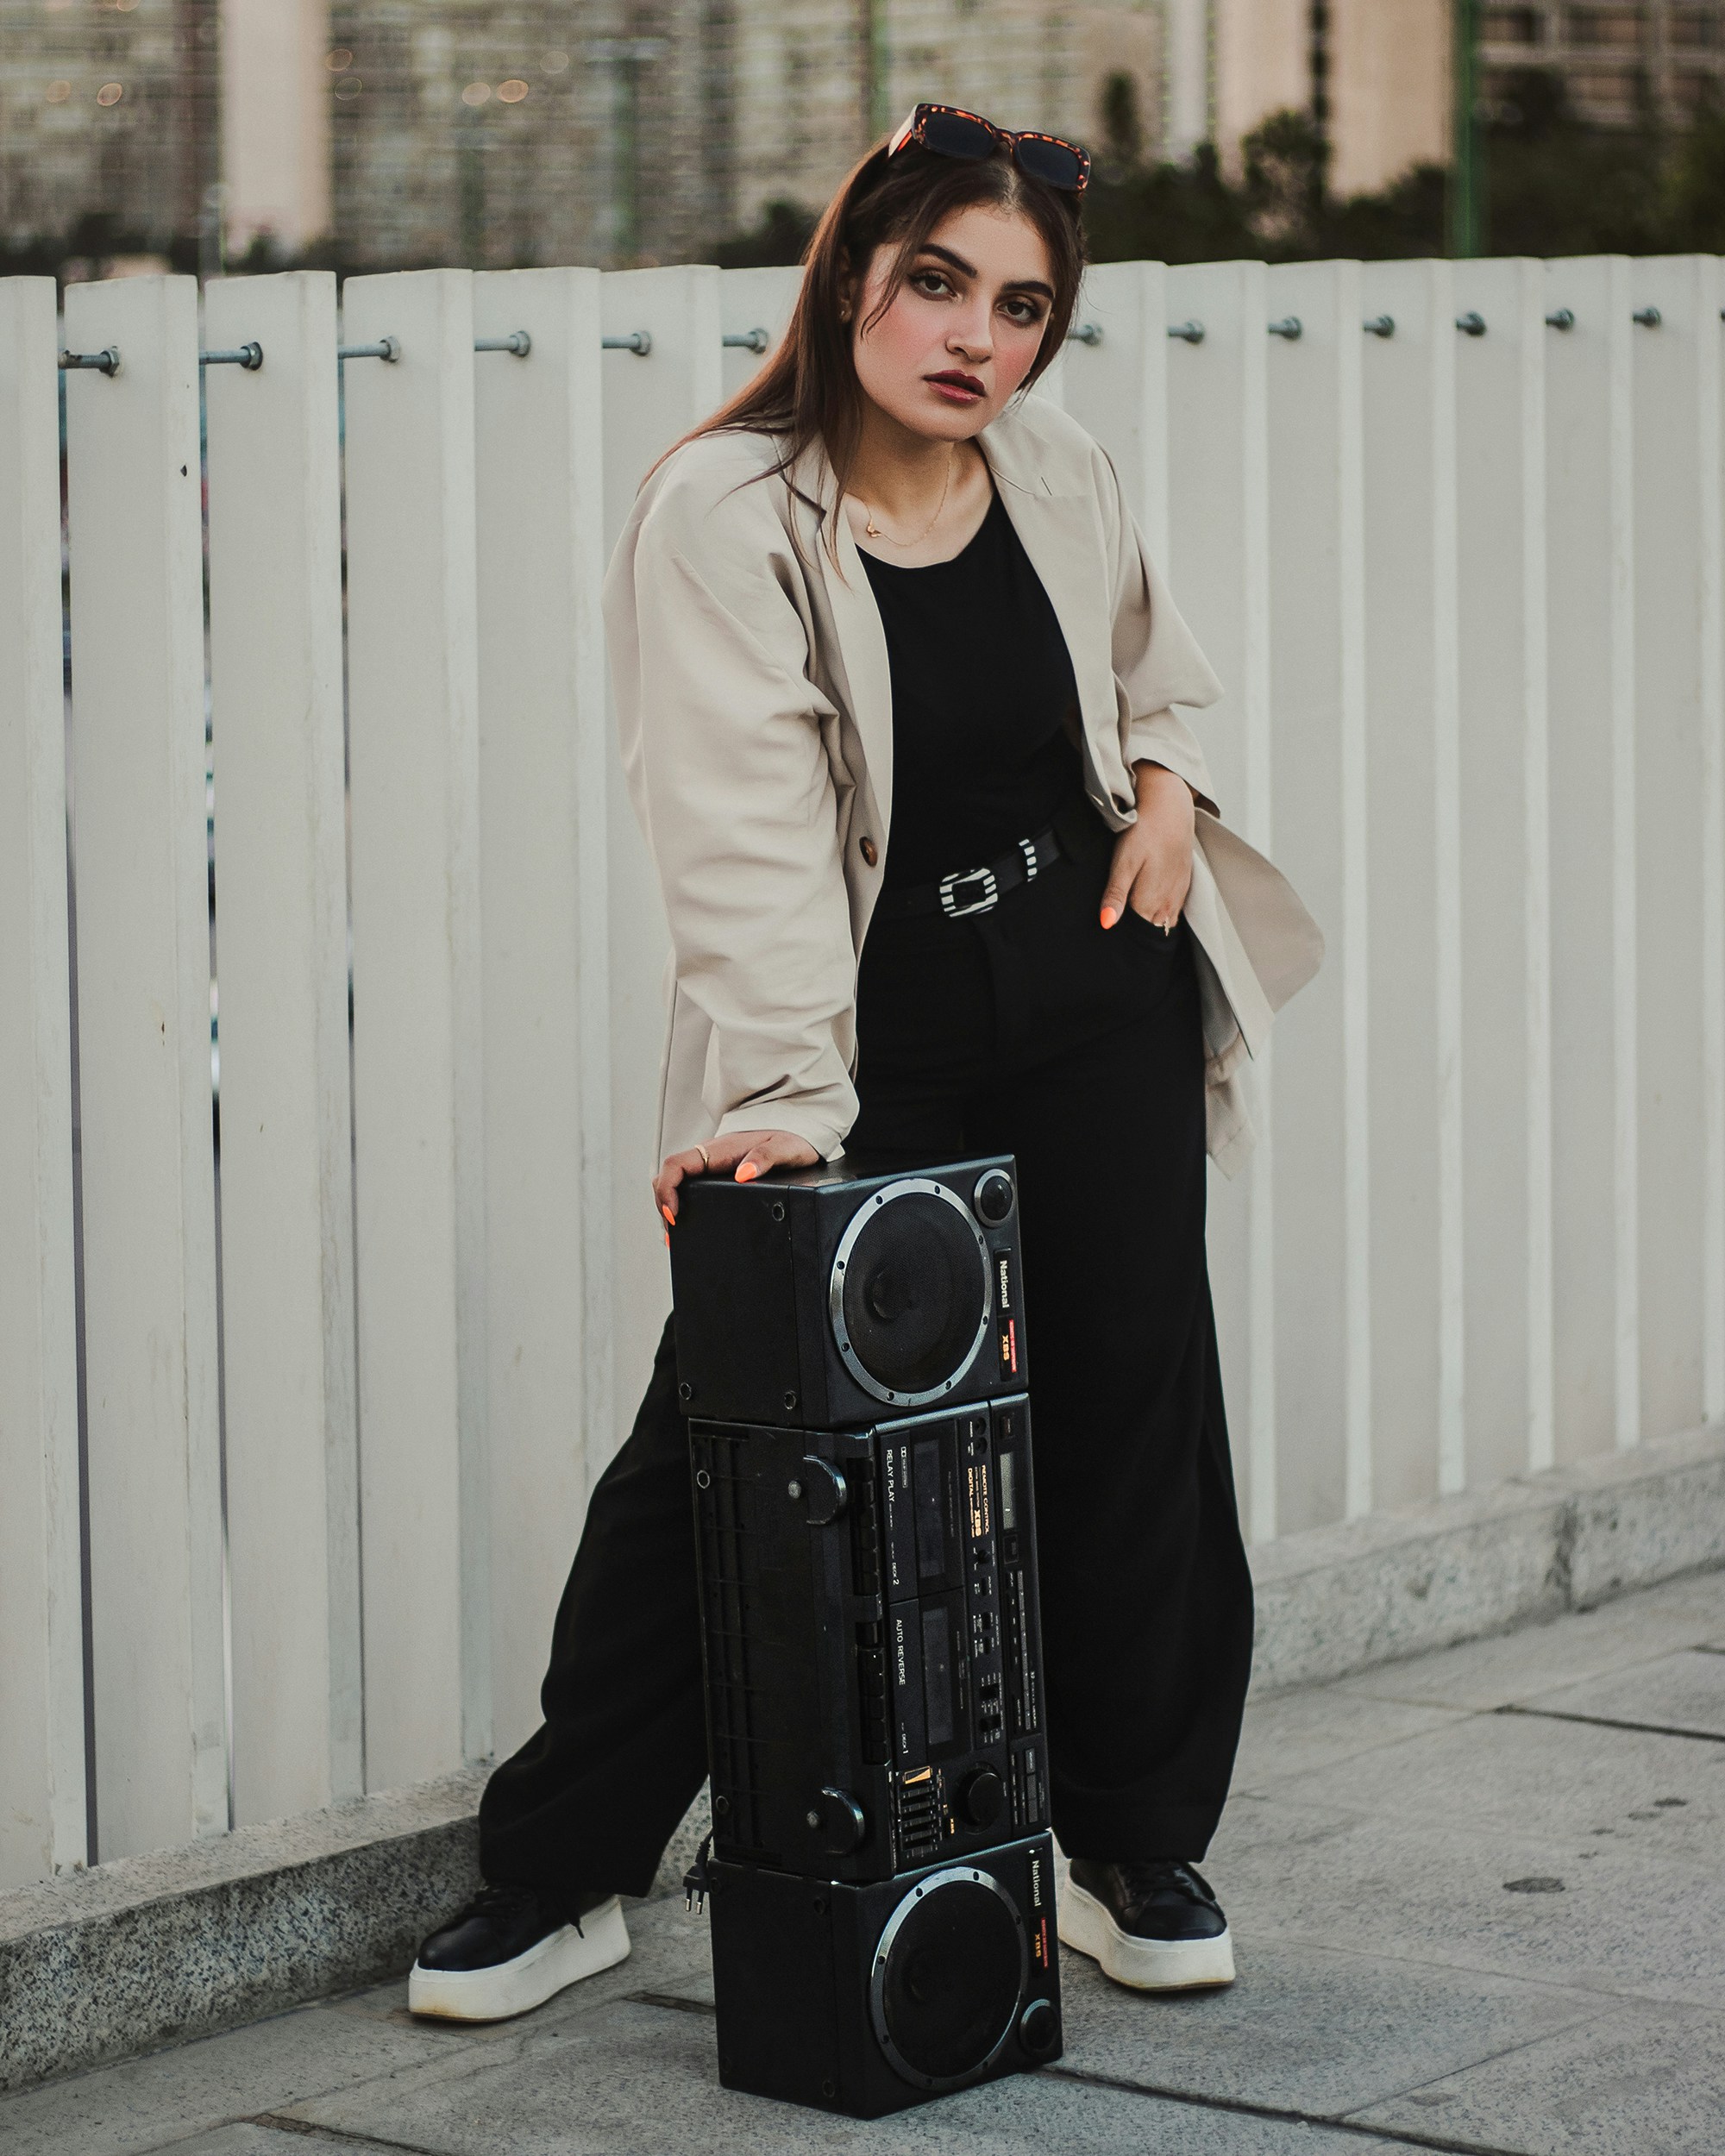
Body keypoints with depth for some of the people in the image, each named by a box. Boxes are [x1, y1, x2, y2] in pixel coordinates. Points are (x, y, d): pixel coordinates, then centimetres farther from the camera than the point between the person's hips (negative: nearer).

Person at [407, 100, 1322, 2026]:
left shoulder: (1064, 479, 2)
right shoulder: (724, 515, -15)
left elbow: (1155, 664, 24)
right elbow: (742, 820, -25)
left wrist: (1165, 778, 2)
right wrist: (781, 1091, -34)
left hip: (1097, 999, 4)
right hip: (867, 1027, -4)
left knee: (1128, 1408, 7)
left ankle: (1140, 1849, 24)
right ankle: (561, 1874, 12)